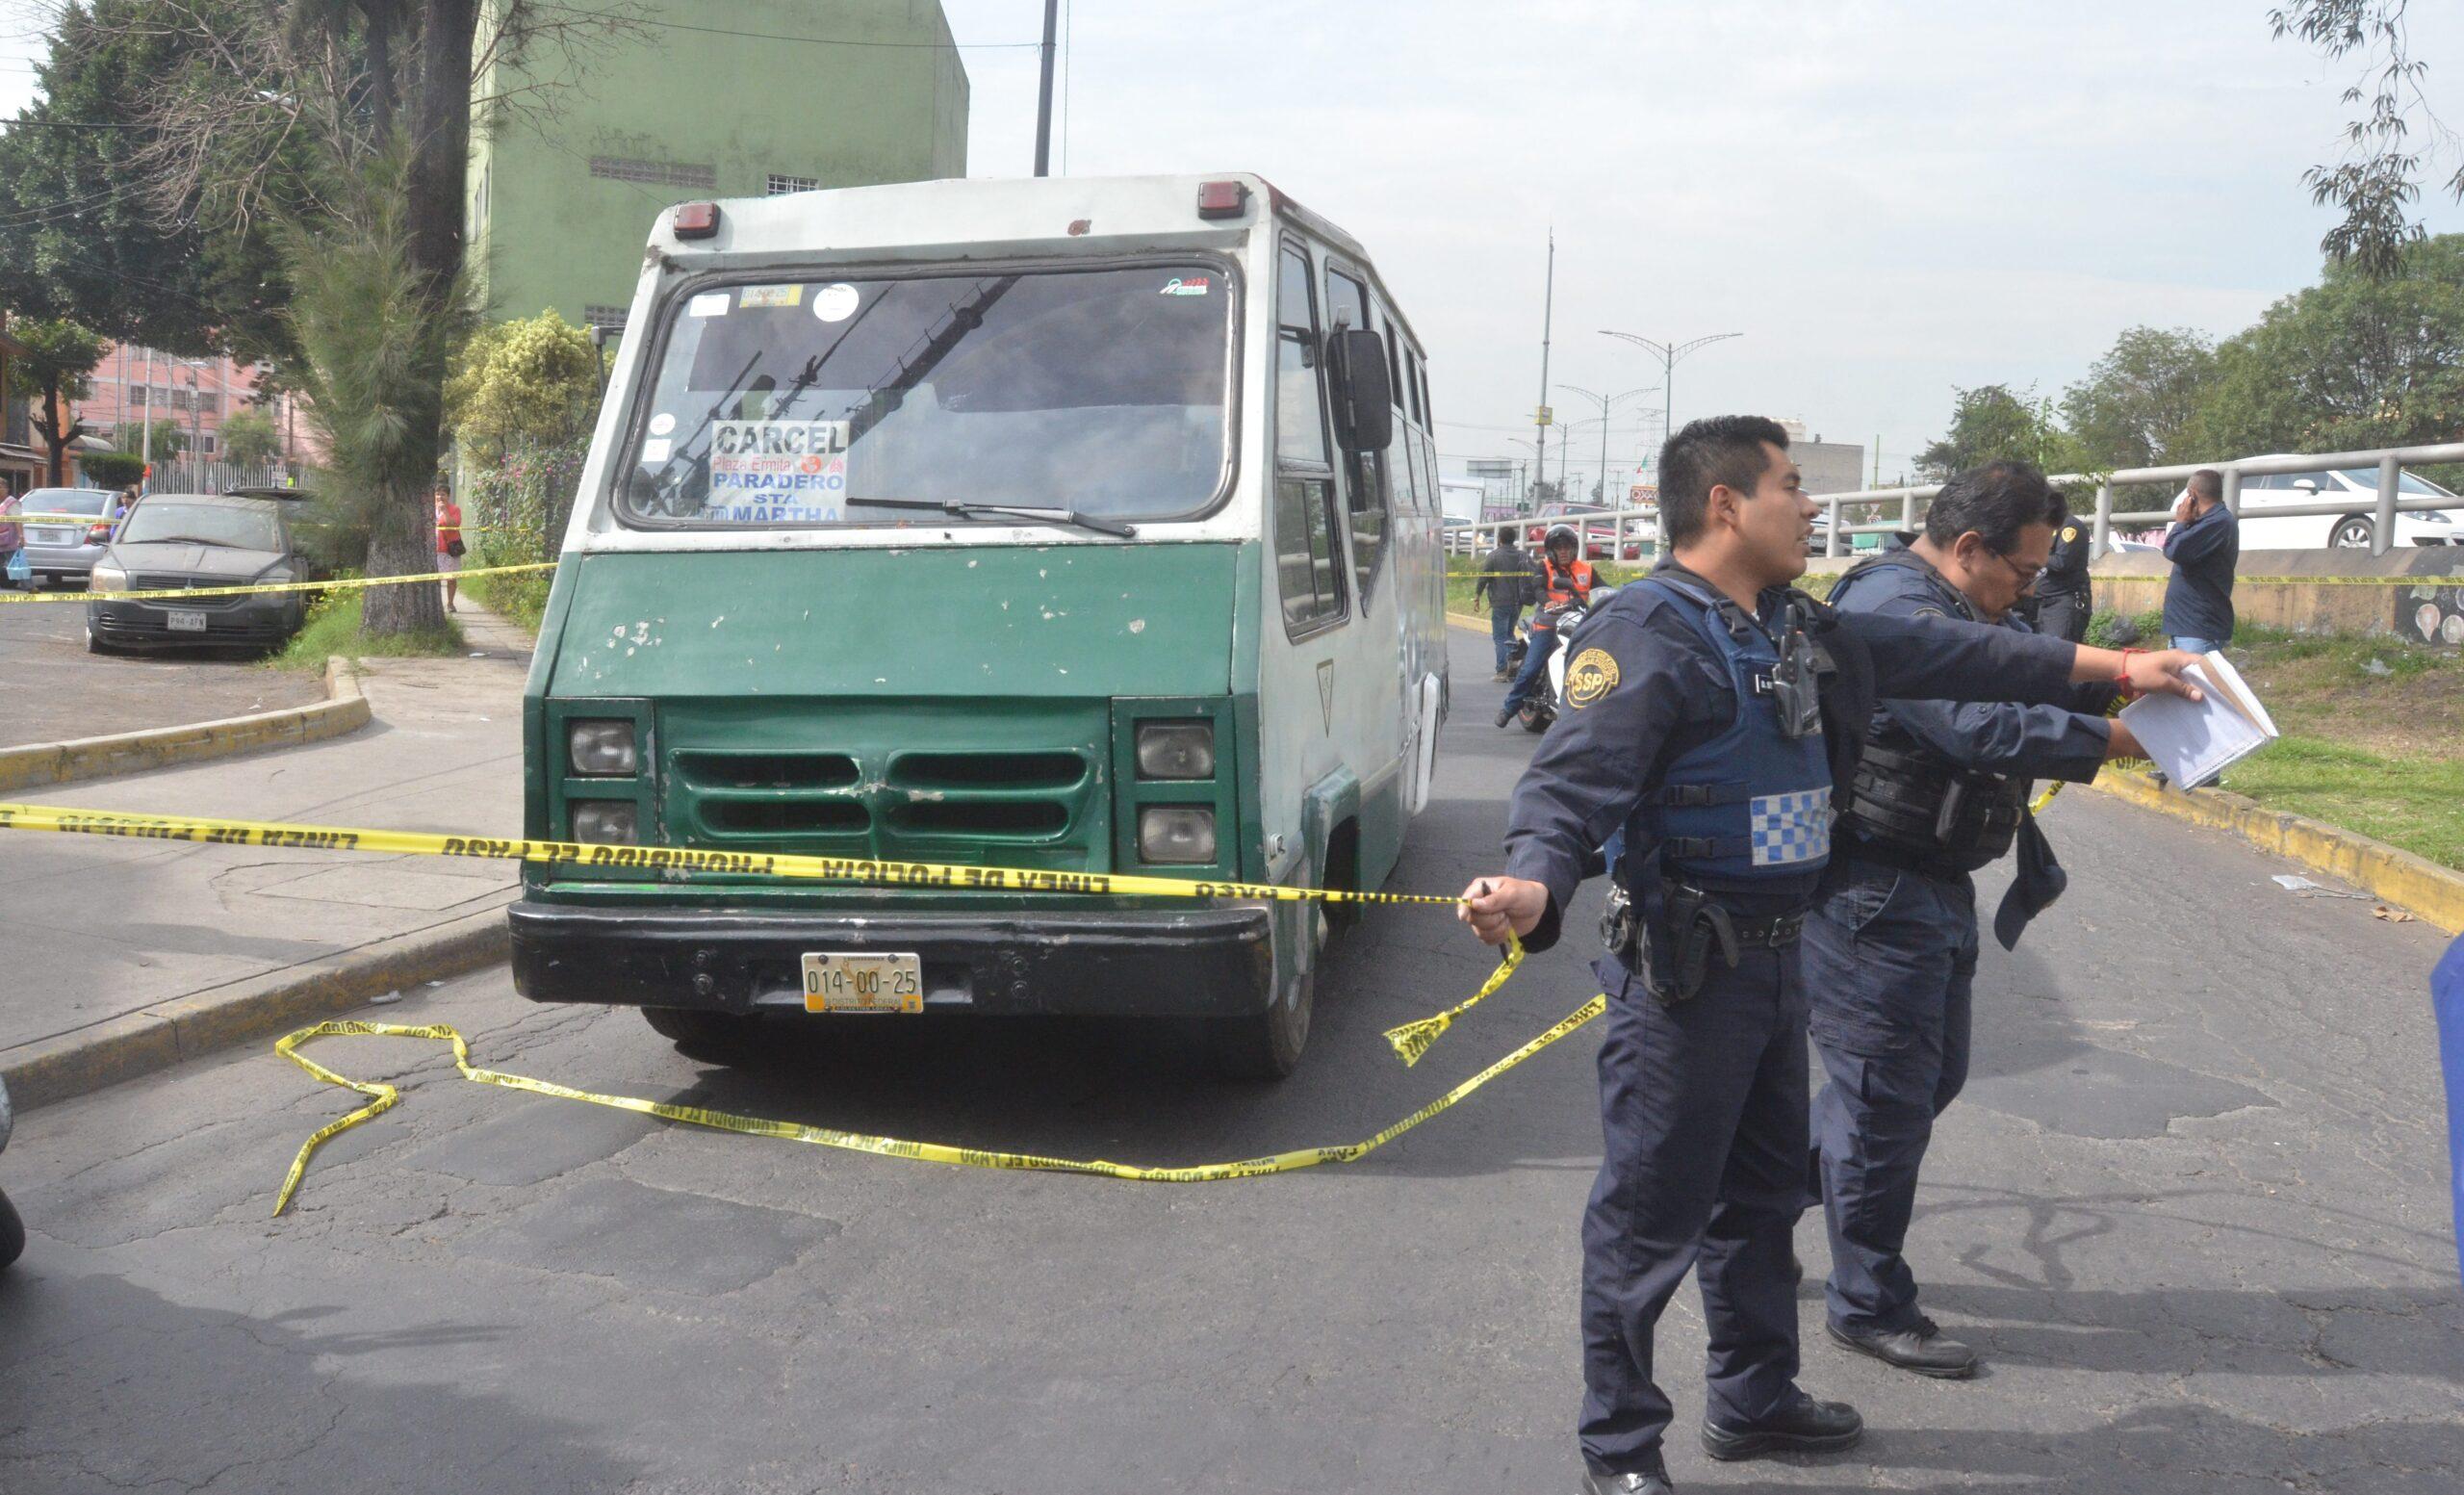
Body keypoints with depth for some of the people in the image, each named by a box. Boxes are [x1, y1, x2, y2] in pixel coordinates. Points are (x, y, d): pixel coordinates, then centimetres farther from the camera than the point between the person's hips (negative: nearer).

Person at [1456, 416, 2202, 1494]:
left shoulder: (1796, 629, 12)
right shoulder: (1646, 634, -18)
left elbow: (1938, 655, 19)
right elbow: (1575, 779, -28)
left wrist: (2110, 666, 22)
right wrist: (1532, 885, -48)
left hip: (1775, 956, 10)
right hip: (1684, 970, -10)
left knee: (1763, 1192, 22)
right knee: (1651, 1214, 0)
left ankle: (1753, 1401, 40)